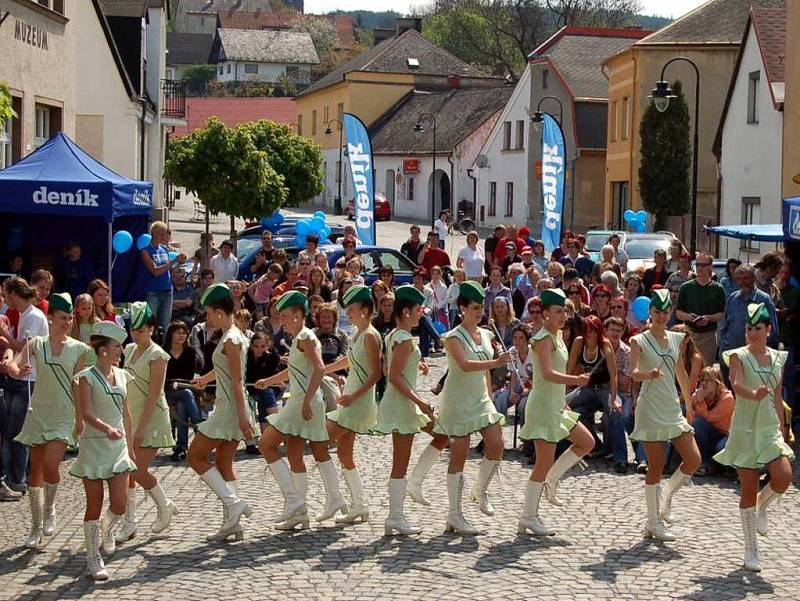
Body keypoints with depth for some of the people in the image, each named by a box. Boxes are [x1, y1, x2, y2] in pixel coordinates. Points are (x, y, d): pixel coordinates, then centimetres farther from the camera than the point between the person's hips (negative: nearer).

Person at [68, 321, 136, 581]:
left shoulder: (122, 376, 8)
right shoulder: (87, 377, -10)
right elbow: (86, 414, -21)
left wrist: (130, 446, 16)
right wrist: (107, 429, -38)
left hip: (118, 446, 5)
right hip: (94, 446, -5)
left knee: (119, 505, -1)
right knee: (94, 506, 1)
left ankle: (107, 529, 33)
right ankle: (93, 560, 12)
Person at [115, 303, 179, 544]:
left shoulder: (156, 355, -13)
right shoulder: (129, 350, 10)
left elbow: (153, 395, -17)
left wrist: (141, 428, -20)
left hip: (152, 420, -7)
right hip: (131, 418, 7)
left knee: (138, 471, -10)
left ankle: (165, 506, 15)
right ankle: (129, 522, 10)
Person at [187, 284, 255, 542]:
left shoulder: (230, 340, -15)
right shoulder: (234, 336, 14)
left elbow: (237, 381, -21)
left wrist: (242, 416, -24)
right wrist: (205, 379, 52)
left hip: (228, 410, -10)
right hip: (229, 410, 10)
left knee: (195, 456, -3)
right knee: (223, 464, 12)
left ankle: (232, 503, -9)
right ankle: (232, 522, 11)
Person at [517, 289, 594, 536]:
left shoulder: (557, 336, 13)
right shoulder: (543, 338, -17)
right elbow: (548, 373, -31)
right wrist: (575, 380, -45)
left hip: (556, 405, 10)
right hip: (543, 404, -10)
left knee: (586, 442, 15)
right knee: (545, 462, -6)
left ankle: (550, 480, 19)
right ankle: (528, 518, 2)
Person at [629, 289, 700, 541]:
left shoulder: (677, 339, 11)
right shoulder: (639, 341, -6)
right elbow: (634, 373, -20)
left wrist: (689, 405, 25)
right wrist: (650, 374, -42)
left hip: (673, 409, 6)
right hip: (651, 409, -6)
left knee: (694, 459, -1)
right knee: (656, 466, -3)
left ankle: (665, 500, 20)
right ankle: (653, 523, 6)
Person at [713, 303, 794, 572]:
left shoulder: (777, 358, 7)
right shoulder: (738, 356, -8)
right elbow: (736, 384, -27)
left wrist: (782, 428, 16)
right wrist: (754, 395, -48)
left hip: (771, 428, 4)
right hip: (745, 428, -4)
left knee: (783, 478, -19)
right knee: (749, 490, -1)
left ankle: (762, 505, 16)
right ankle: (751, 550, 12)